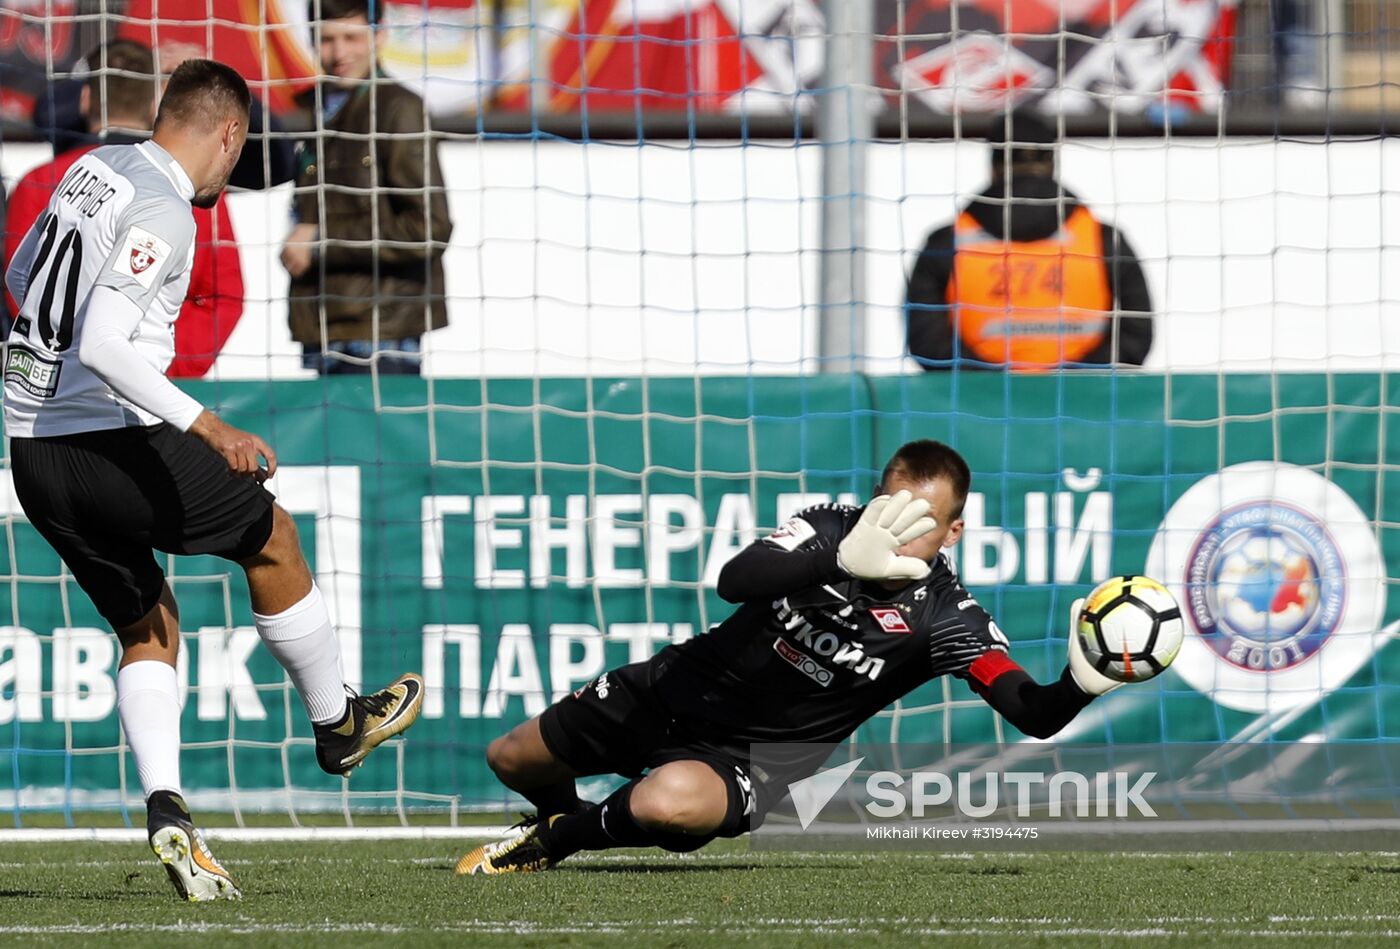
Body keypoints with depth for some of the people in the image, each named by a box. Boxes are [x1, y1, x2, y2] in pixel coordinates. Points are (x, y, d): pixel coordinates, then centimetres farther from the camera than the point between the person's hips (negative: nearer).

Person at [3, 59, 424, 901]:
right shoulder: (164, 211, -17)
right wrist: (205, 426, -27)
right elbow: (102, 347, -27)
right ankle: (337, 724, 31)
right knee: (271, 538, 16)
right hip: (113, 442, -8)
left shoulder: (95, 169, 8)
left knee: (148, 628, 15)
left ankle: (166, 805, -2)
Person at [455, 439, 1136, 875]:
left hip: (759, 754, -3)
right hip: (682, 687, 3)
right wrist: (843, 559, -51)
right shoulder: (831, 529, -16)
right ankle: (567, 815, 54)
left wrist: (1080, 686, -52)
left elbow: (1032, 715, -28)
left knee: (668, 803, -37)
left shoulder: (944, 619, -20)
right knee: (511, 761, 15)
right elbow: (735, 580, -35)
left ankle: (555, 839, -2)